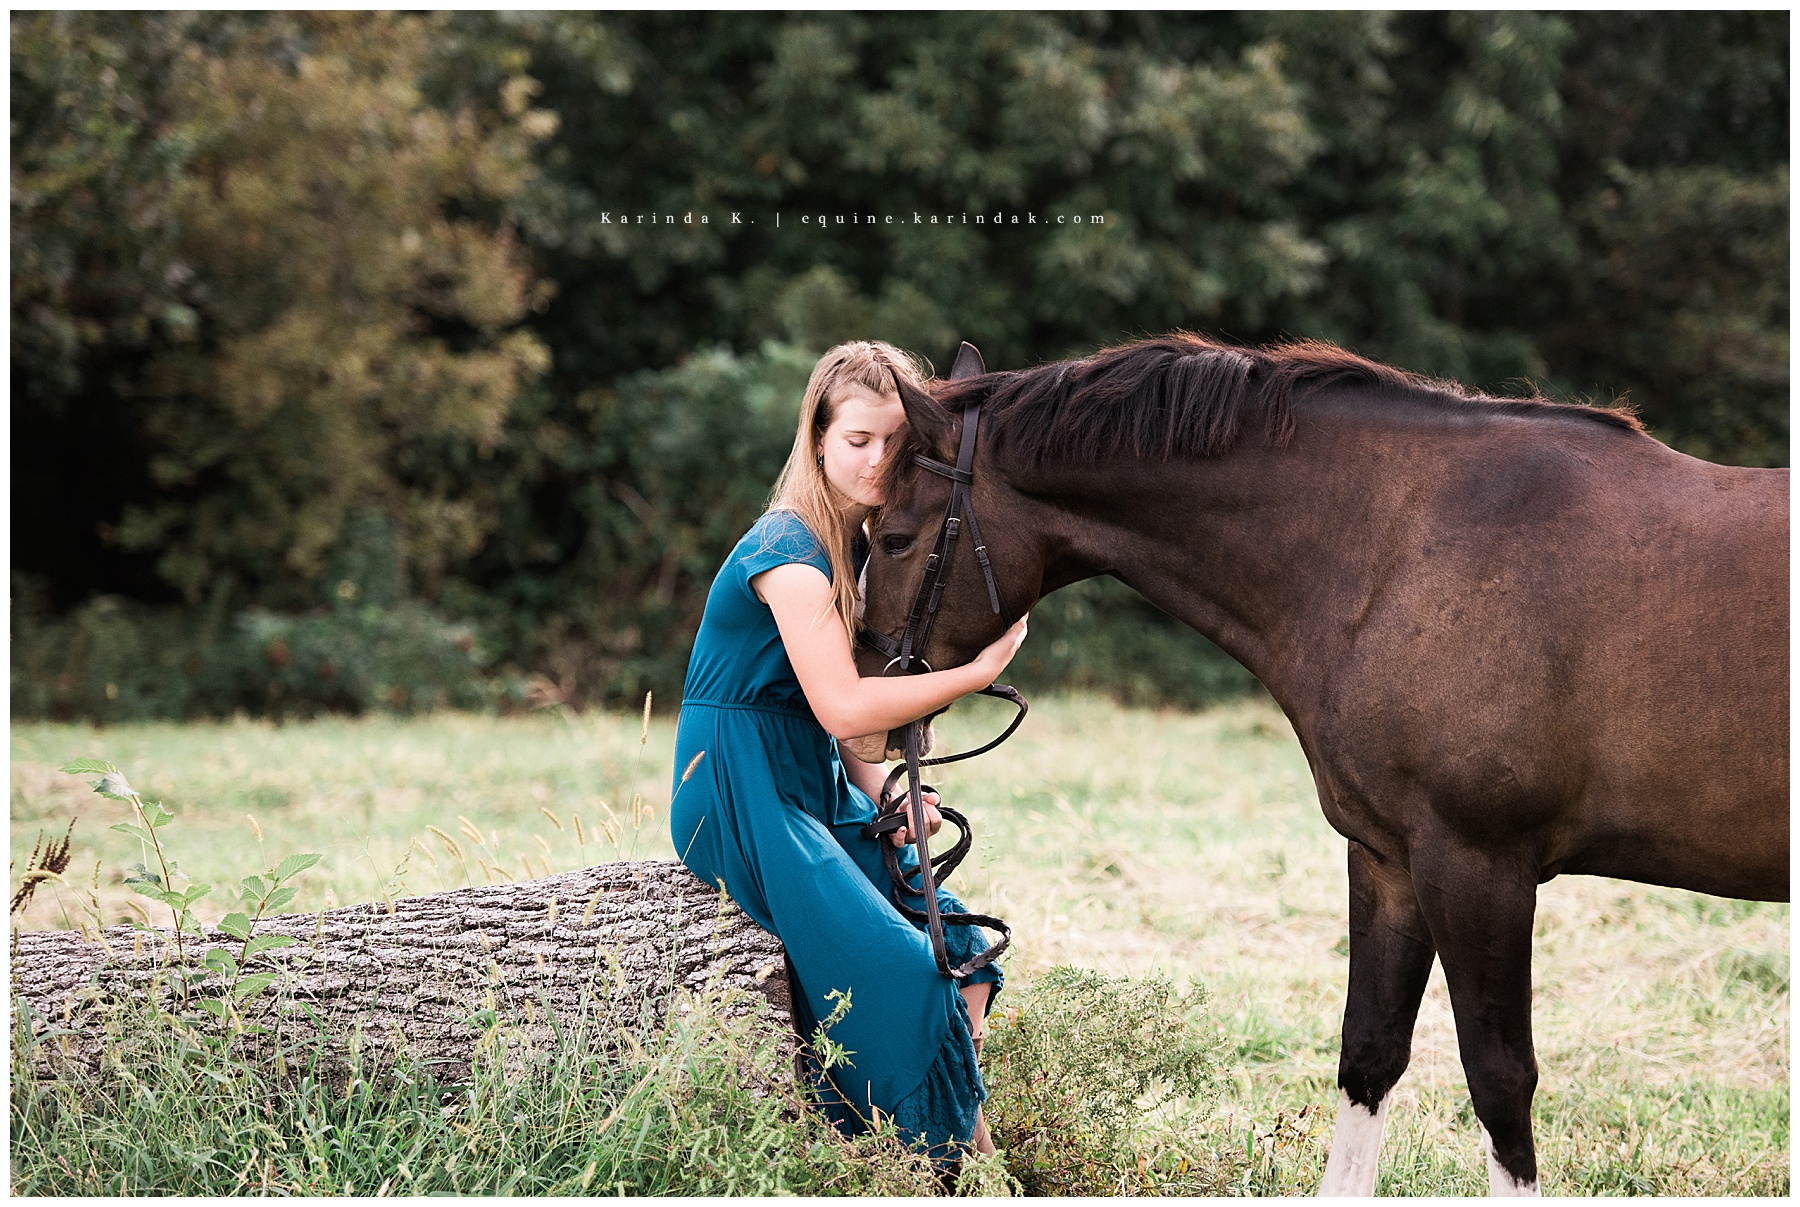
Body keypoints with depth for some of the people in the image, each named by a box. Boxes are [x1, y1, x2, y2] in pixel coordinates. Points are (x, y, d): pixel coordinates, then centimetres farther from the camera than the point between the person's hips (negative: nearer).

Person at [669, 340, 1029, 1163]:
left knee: (965, 951, -1)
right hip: (742, 795, -9)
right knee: (899, 975, -19)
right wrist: (980, 669, -21)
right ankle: (952, 1155, -7)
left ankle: (974, 1151, -1)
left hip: (814, 787, 9)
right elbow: (843, 706, -26)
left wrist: (878, 789, -2)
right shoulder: (788, 552, -17)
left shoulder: (852, 545, 12)